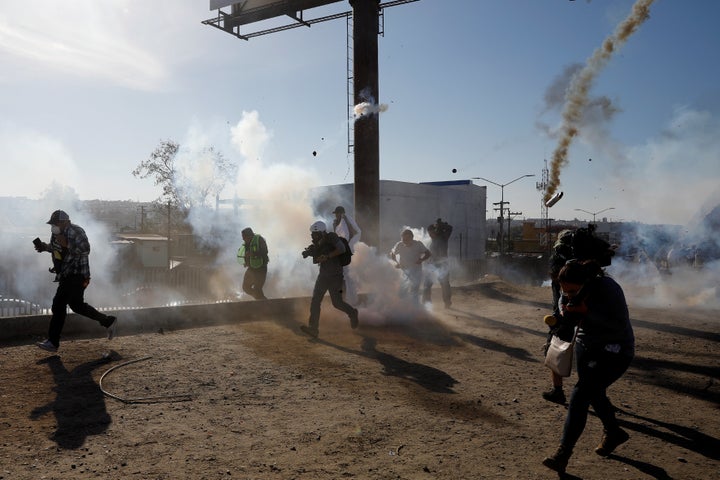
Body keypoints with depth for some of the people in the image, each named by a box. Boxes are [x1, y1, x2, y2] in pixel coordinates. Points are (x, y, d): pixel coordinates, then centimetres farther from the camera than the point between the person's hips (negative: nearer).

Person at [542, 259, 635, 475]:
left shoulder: (607, 289, -29)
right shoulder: (572, 290, -11)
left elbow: (620, 325, -30)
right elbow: (563, 302, 10)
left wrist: (587, 310, -37)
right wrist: (565, 311, -14)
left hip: (613, 351, -7)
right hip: (586, 346, 7)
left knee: (580, 394, -18)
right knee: (594, 393, 20)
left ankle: (563, 454, -13)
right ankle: (613, 433, 48)